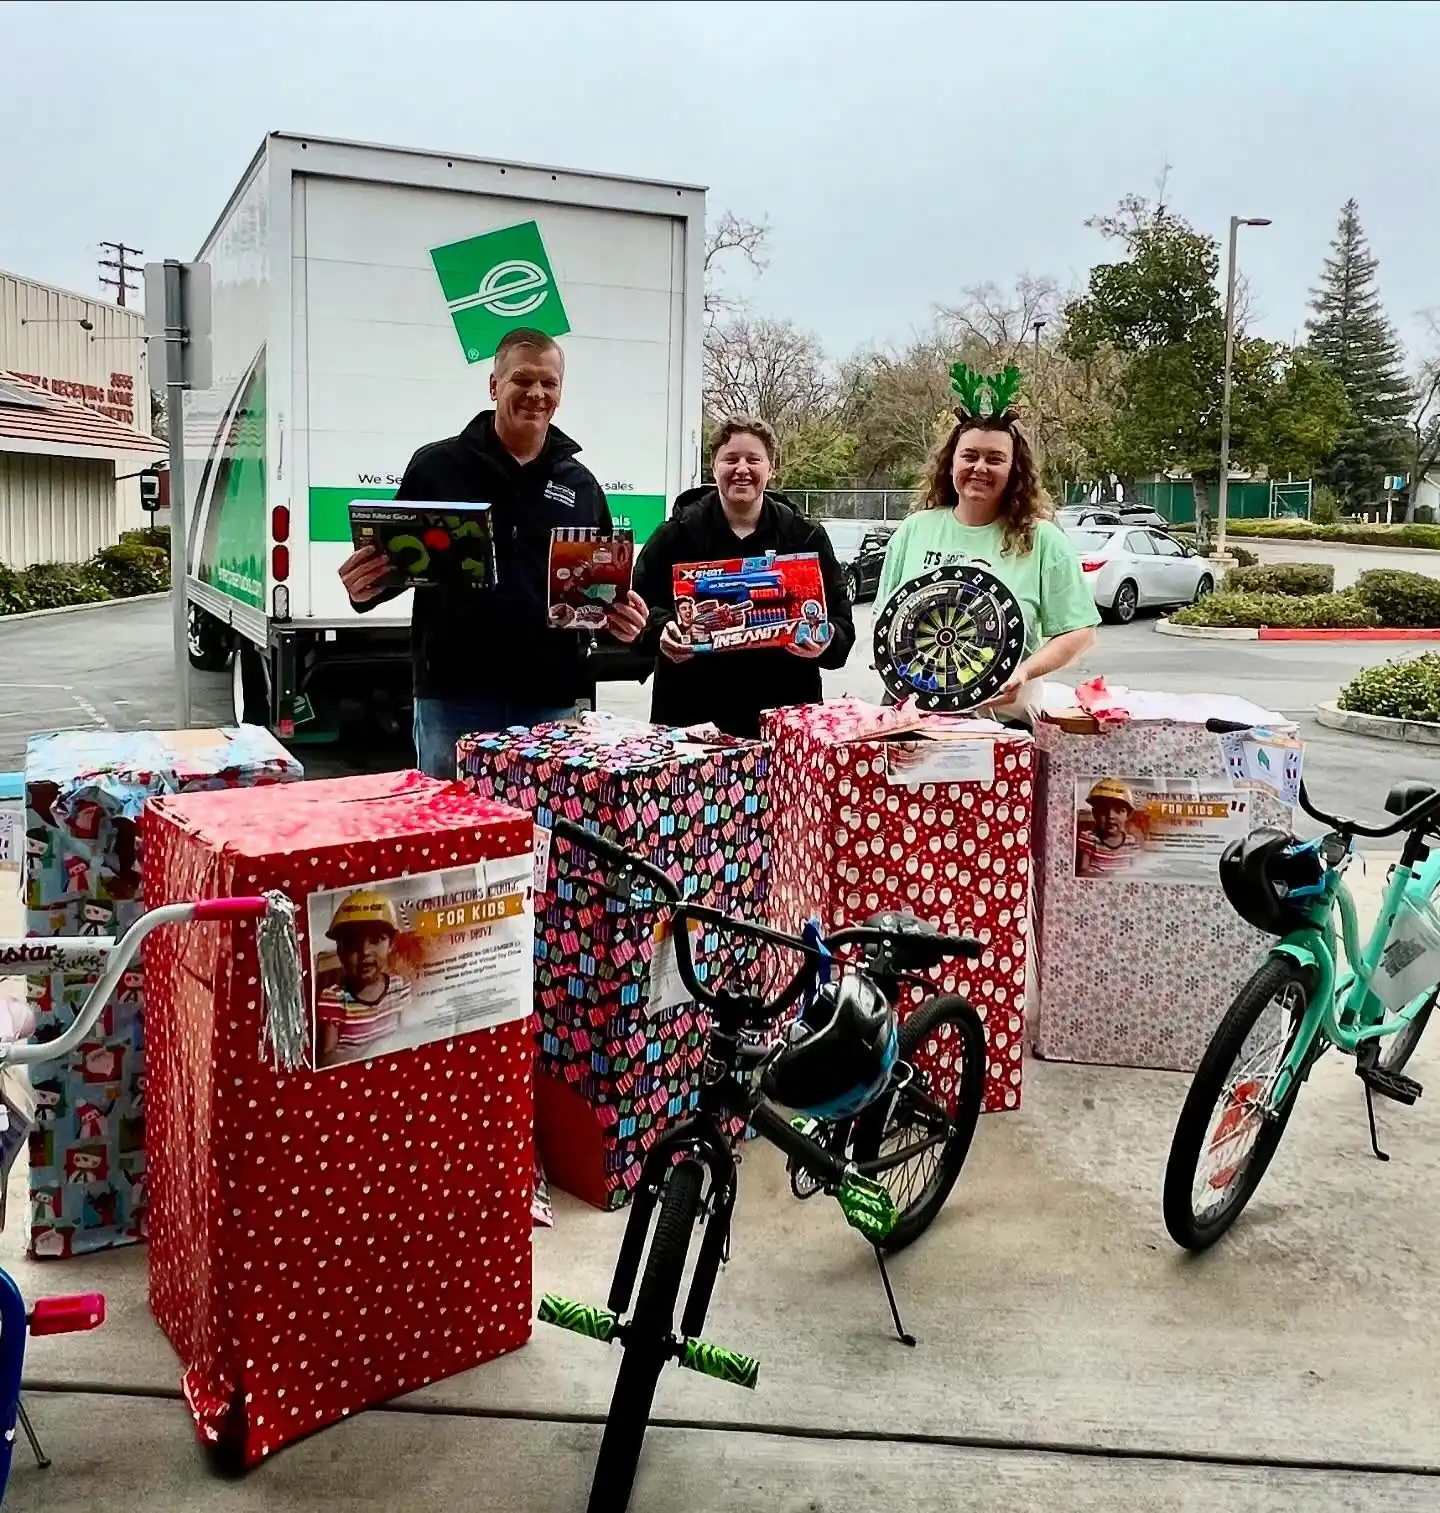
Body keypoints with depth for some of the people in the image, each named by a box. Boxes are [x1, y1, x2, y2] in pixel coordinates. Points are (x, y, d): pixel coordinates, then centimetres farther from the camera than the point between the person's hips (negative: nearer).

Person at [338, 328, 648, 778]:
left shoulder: (580, 484, 12)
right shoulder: (436, 466, 3)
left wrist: (621, 615, -2)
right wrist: (366, 587, -13)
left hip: (549, 698, 3)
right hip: (453, 693, -2)